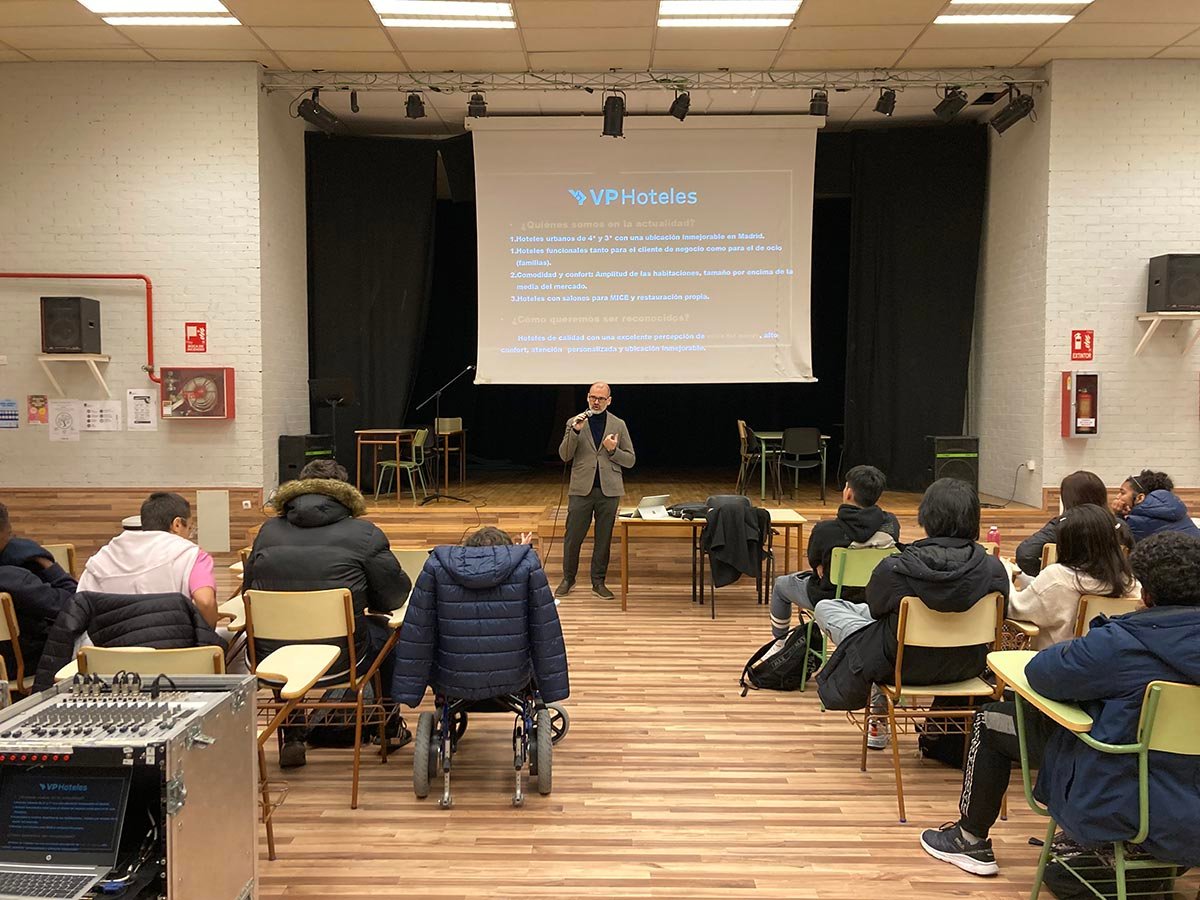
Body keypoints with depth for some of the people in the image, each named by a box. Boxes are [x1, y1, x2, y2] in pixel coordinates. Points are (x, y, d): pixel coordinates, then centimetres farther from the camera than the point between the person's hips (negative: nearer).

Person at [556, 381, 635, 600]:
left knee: (603, 539, 7)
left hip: (608, 489, 1)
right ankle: (568, 579, 18)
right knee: (572, 536, 2)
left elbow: (630, 461, 7)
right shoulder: (574, 423, 6)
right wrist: (575, 431, -16)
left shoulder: (618, 425, 7)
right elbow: (564, 456, -4)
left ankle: (598, 582, 18)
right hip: (581, 488, -1)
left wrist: (613, 450, -11)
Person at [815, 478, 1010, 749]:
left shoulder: (894, 569, -27)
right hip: (965, 666, 4)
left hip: (904, 665, -4)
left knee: (825, 608, 17)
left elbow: (876, 608, -6)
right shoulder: (993, 568, -20)